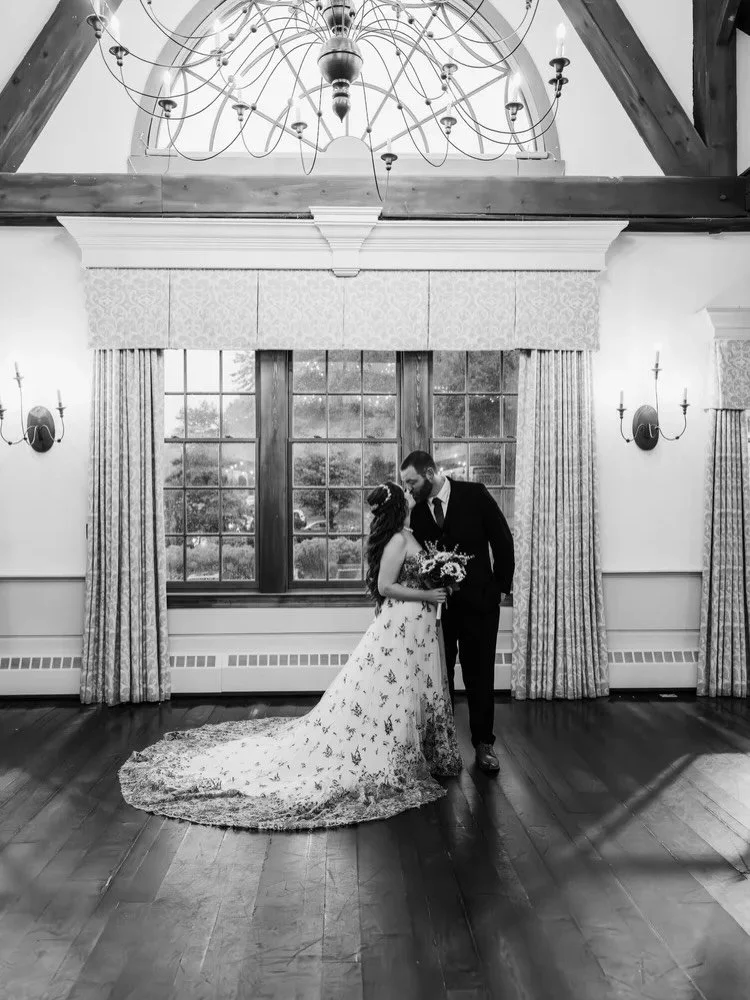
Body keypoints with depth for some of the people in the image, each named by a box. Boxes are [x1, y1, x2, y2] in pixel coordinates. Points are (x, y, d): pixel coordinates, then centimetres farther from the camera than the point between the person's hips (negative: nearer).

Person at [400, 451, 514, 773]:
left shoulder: (474, 494, -8)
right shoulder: (416, 512, -2)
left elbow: (502, 539, -4)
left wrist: (501, 585, -3)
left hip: (478, 601, -2)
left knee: (480, 675, 7)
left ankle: (483, 744, 20)